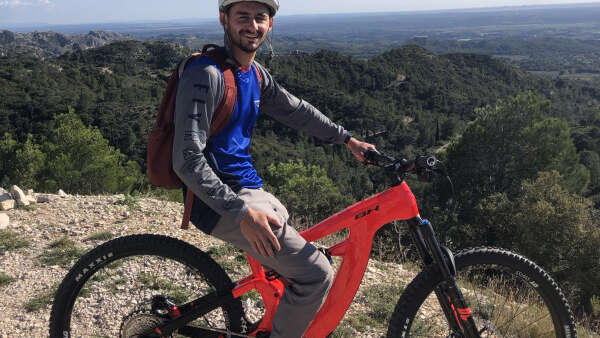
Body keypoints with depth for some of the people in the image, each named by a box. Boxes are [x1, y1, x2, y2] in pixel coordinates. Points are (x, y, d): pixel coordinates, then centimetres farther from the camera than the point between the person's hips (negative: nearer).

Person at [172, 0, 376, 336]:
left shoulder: (256, 74, 9)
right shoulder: (206, 73, -19)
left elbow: (295, 110, 22)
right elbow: (188, 160, -24)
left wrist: (347, 139, 21)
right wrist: (243, 214, -29)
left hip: (250, 189, 9)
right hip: (222, 203, -9)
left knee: (302, 257, 21)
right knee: (317, 274, -13)